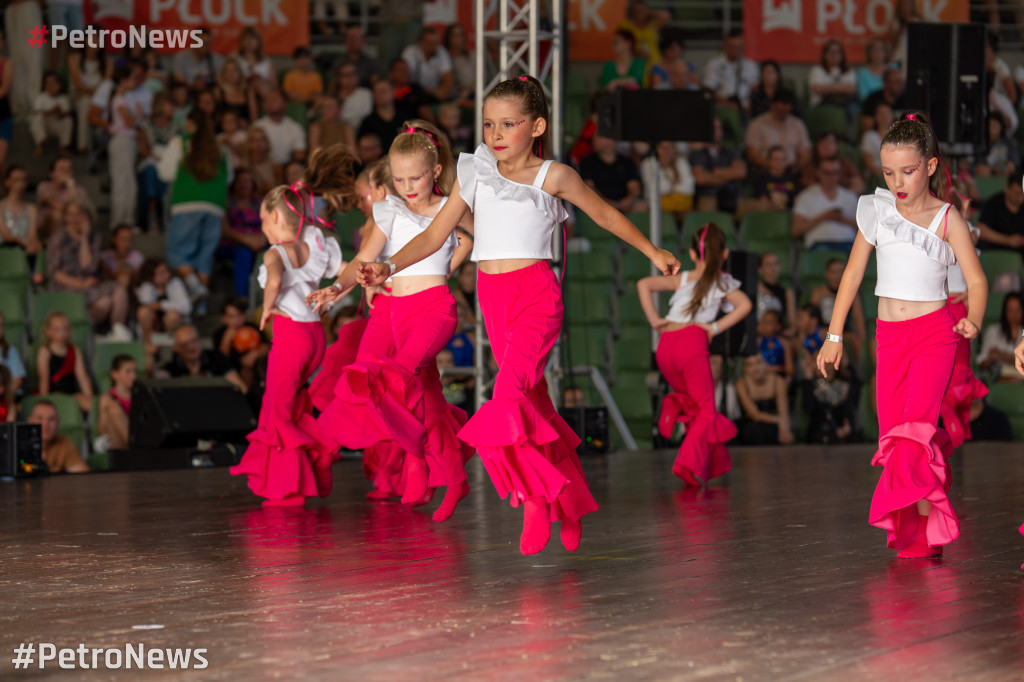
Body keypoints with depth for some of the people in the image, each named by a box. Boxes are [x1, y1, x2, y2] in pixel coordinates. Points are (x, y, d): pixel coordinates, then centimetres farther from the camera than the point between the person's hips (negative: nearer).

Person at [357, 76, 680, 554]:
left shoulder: (552, 176, 0)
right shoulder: (476, 174, 9)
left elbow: (606, 215, 14)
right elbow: (435, 235, 9)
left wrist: (653, 252, 20)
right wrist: (388, 268, -4)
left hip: (536, 294, -5)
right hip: (493, 299, 5)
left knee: (511, 389, -24)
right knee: (535, 404, 9)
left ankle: (534, 498, -16)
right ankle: (570, 501, 21)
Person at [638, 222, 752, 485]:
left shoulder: (682, 279, 21)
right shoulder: (723, 282, 14)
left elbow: (644, 284, 12)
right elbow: (745, 305, -4)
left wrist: (654, 319, 11)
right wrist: (717, 327, 0)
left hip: (665, 343, 4)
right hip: (692, 340, -4)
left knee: (696, 403, 23)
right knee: (705, 411, 2)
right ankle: (690, 463, -18)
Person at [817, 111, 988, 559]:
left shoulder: (947, 219, -2)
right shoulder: (876, 211, 6)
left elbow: (976, 279, -3)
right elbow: (853, 273, 12)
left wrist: (973, 319, -24)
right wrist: (834, 335, 10)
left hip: (935, 332, -4)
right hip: (889, 334, 4)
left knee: (916, 425, -19)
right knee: (891, 433, -1)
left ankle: (923, 525, -17)